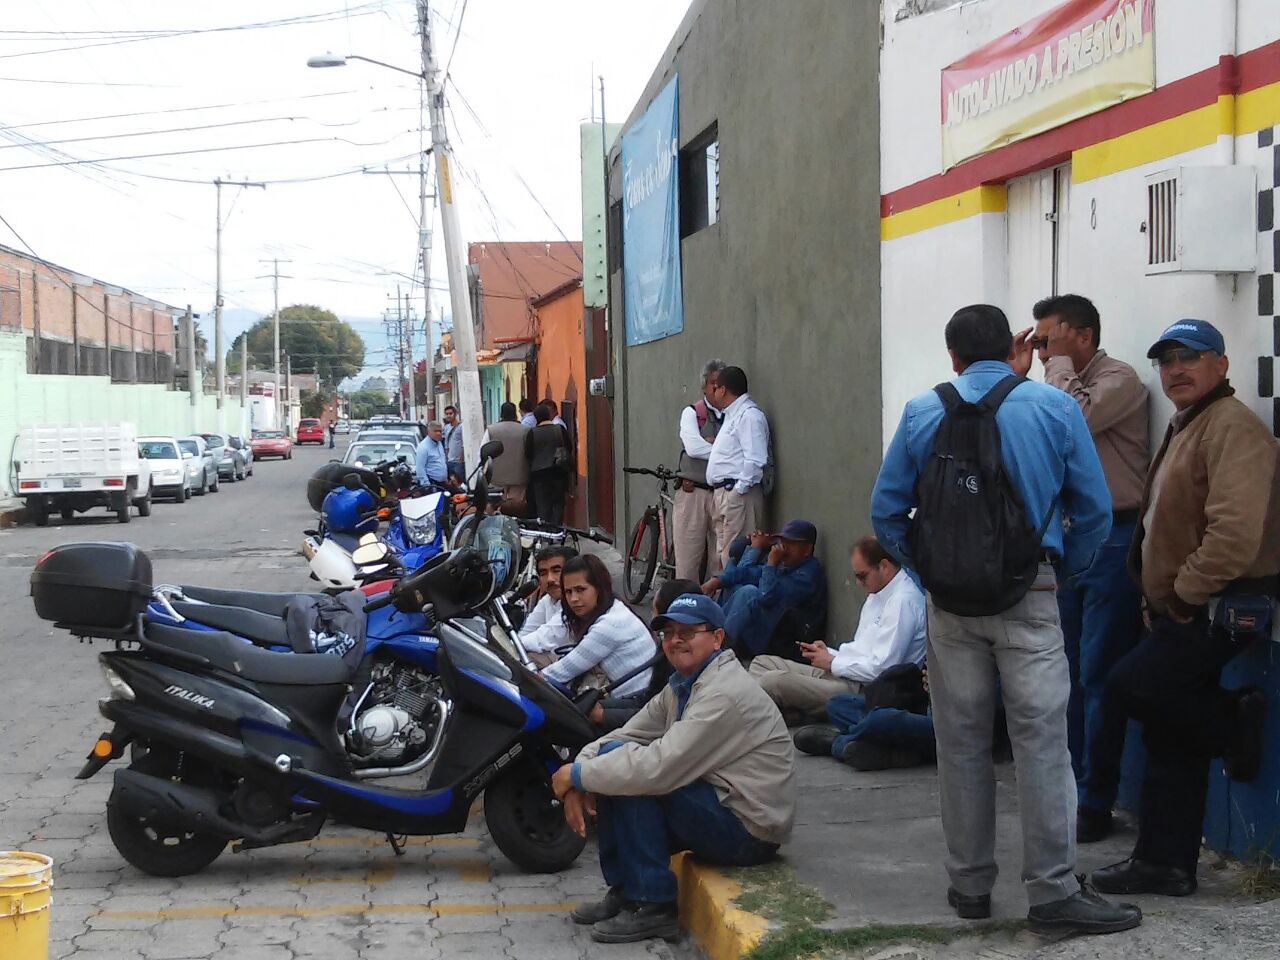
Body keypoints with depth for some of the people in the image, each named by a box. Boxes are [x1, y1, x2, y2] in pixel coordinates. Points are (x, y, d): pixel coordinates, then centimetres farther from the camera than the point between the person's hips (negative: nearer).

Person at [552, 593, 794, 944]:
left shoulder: (725, 694, -22)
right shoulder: (682, 686, 11)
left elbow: (659, 767, -29)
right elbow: (623, 736, 8)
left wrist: (578, 775, -18)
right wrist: (577, 784, -12)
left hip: (750, 832, -10)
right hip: (716, 803, 10)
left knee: (634, 773, -22)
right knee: (614, 758, 1)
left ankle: (652, 907, -14)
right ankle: (623, 891, 7)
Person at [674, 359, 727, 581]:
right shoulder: (691, 413, 5)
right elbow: (693, 447, -11)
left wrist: (711, 444, -9)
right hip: (693, 491, -2)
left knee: (722, 559, 0)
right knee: (688, 556, -2)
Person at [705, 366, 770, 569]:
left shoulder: (749, 415, -13)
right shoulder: (731, 415, 21)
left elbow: (755, 459, -21)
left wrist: (739, 488, -21)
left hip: (738, 493, -11)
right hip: (724, 494, 11)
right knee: (723, 553, 14)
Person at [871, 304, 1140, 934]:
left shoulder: (922, 414, 3)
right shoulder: (1055, 408, -1)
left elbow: (885, 511, 4)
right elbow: (1095, 510, -1)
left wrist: (926, 570, 13)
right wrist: (1066, 572, 12)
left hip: (949, 600, 2)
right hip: (1029, 597, -2)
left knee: (960, 741, 11)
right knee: (1041, 740, 1)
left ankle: (969, 883, 19)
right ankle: (1053, 891, 2)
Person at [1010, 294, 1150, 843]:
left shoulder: (1118, 380, -8)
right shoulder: (1067, 383, 17)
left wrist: (1059, 362, -10)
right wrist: (1017, 376, 5)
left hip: (1113, 541, -8)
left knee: (1099, 675, -6)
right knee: (1077, 674, 11)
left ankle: (1096, 803, -1)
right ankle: (1082, 788, 18)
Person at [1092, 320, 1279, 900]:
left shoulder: (1232, 427, -13)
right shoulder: (1185, 428, 20)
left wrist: (1182, 594, -17)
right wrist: (1162, 599, 15)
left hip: (1218, 608, -10)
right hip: (1185, 608, 10)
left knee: (1131, 684, -20)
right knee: (1170, 740, 9)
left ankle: (1232, 722, -1)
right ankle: (1165, 864, 15)